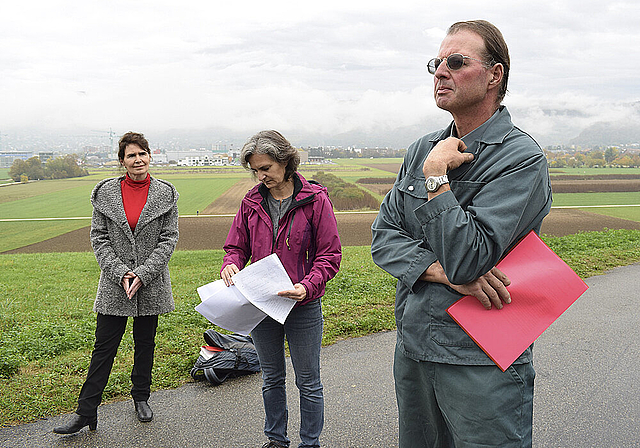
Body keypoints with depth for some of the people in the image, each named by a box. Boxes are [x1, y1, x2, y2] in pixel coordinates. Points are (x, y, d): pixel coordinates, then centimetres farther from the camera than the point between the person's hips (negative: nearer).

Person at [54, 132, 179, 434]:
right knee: (104, 347, 2)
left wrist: (143, 274, -14)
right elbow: (99, 238, -1)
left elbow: (169, 238, -4)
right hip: (114, 283, 0)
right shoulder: (106, 193, 0)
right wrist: (119, 273, -13)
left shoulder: (165, 194, -2)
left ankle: (141, 398, 32)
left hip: (151, 283, 0)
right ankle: (86, 413, 9)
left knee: (145, 343, 14)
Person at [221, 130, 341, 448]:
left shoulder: (315, 199, -10)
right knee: (271, 379, 19)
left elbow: (330, 255, -10)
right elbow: (236, 246, 9)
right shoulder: (252, 202, 2)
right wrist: (231, 264, -15)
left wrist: (307, 286, -26)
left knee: (308, 383, 9)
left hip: (303, 306, -4)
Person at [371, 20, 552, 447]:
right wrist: (441, 269, -15)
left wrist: (436, 174, -18)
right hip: (412, 349, 7)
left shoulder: (522, 159, -14)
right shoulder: (423, 149, 7)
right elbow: (383, 237, 2)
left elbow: (464, 259, -23)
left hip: (482, 364, -6)